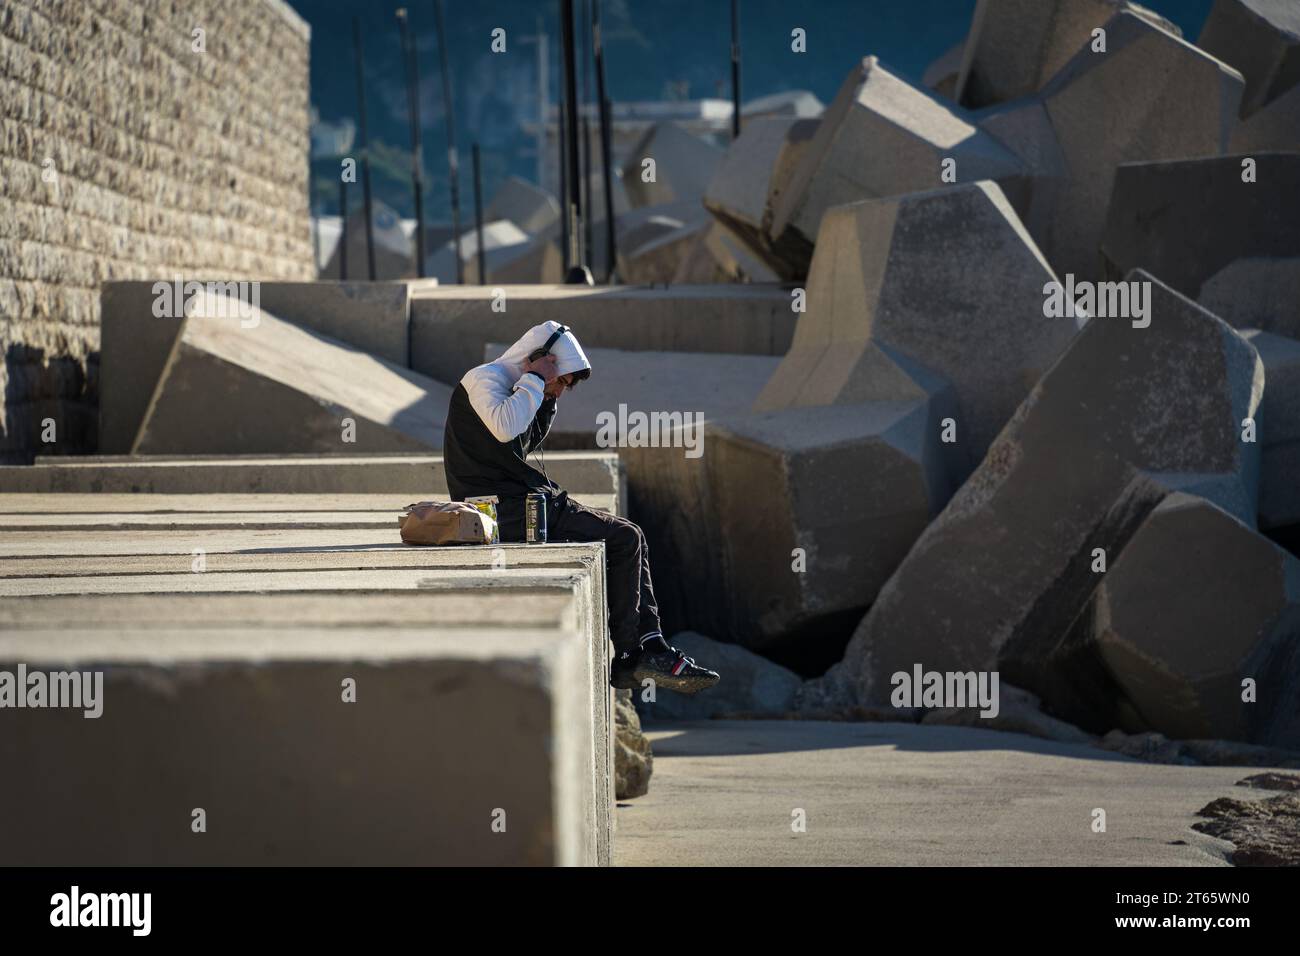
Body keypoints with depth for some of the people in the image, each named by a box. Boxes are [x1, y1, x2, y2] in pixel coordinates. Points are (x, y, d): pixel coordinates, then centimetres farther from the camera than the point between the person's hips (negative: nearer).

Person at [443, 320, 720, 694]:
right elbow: (504, 428, -29)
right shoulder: (484, 378, -10)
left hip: (523, 508, 10)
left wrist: (547, 398, 14)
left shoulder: (509, 387, 20)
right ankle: (625, 658, -5)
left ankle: (651, 645, 3)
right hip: (510, 513, -10)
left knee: (629, 539, 9)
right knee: (624, 540, -12)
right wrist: (535, 381, -16)